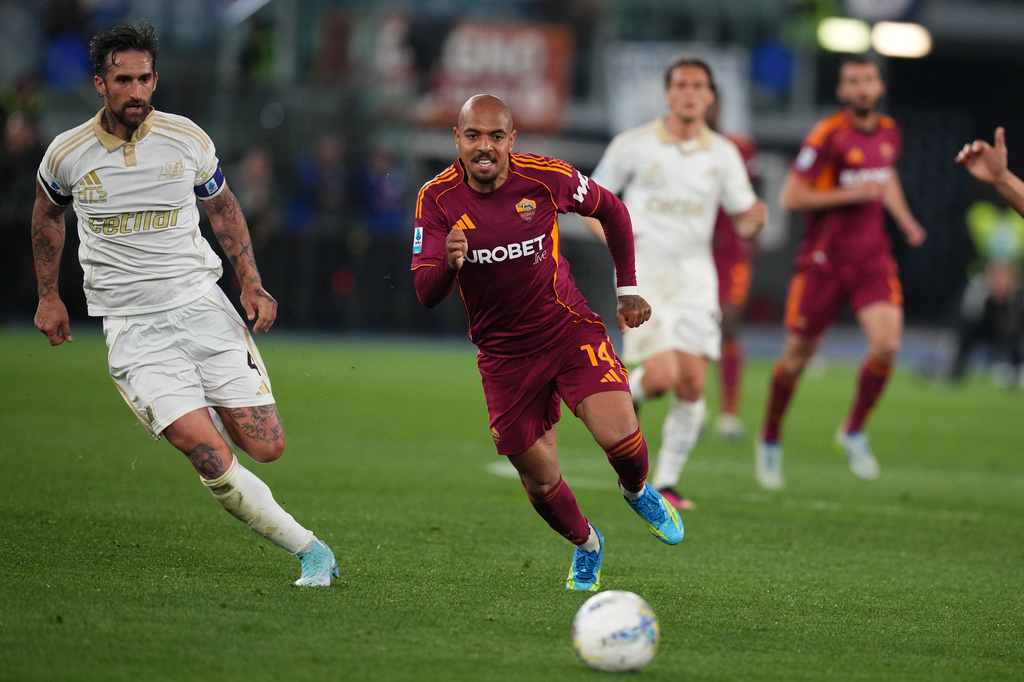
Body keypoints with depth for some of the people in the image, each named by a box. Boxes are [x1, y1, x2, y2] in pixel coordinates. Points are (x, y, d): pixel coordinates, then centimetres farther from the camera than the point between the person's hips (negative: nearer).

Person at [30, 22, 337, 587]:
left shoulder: (187, 139, -1)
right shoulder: (67, 154, -3)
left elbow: (222, 207, 16)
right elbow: (46, 215, 19)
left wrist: (251, 284, 6)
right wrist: (48, 296, 19)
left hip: (201, 306, 2)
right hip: (131, 328, -2)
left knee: (265, 447, -6)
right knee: (209, 455, -19)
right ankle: (309, 550, -6)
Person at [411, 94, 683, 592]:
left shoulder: (545, 177, -12)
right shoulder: (438, 198, -12)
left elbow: (611, 211, 7)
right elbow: (425, 295, -17)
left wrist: (627, 289, 8)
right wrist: (450, 262, -39)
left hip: (570, 331, -1)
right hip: (505, 356, 1)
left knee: (619, 435, -21)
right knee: (540, 482, 4)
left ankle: (637, 492, 15)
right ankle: (585, 545, 36)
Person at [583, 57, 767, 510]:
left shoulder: (723, 154, 6)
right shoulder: (633, 146, -3)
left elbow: (744, 224, 8)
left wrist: (754, 220, -16)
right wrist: (609, 233, -16)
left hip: (695, 279, 3)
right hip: (644, 274, -3)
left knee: (692, 385, -6)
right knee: (663, 376, -19)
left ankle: (666, 483, 7)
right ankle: (628, 394, 17)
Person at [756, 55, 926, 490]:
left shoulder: (888, 132, 7)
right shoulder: (827, 135, -13)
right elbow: (791, 197, -15)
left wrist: (905, 221, 15)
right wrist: (851, 194, -21)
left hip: (872, 258, 4)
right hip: (824, 259, -4)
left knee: (887, 344, -16)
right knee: (798, 355, 5)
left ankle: (854, 431, 6)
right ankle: (770, 441, 27)